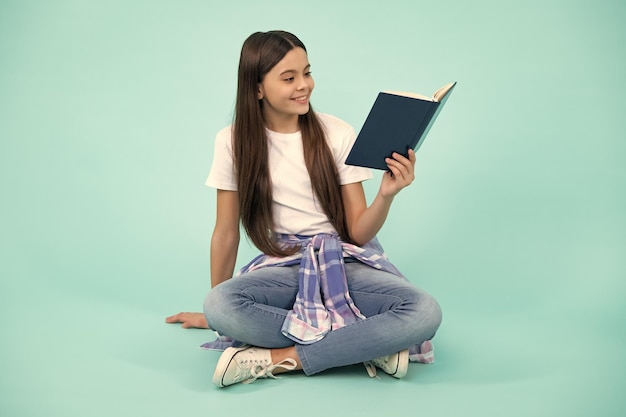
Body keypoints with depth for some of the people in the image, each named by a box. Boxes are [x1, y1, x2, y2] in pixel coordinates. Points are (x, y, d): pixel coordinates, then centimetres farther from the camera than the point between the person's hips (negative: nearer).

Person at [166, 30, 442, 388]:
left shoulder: (338, 134, -4)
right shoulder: (234, 142, -3)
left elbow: (359, 234, -4)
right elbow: (226, 233, 5)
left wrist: (387, 194, -24)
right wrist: (212, 314, 12)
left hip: (347, 261, 0)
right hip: (285, 265, 1)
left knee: (426, 312, -29)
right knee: (219, 305, -34)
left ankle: (281, 357, -25)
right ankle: (371, 345, -25)